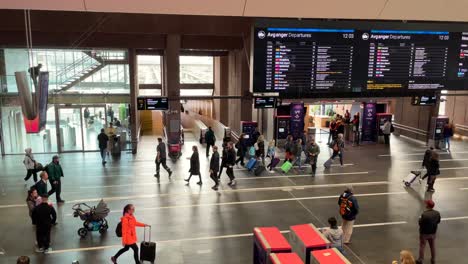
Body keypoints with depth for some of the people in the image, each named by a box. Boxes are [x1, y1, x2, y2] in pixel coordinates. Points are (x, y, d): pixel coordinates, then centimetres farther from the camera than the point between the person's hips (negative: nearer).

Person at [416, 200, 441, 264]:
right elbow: (438, 221, 2)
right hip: (433, 232, 4)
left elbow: (420, 223, -23)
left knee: (422, 246, 13)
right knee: (433, 246, 21)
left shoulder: (424, 214, -31)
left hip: (424, 233, -4)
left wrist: (420, 219, -4)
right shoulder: (437, 213, -13)